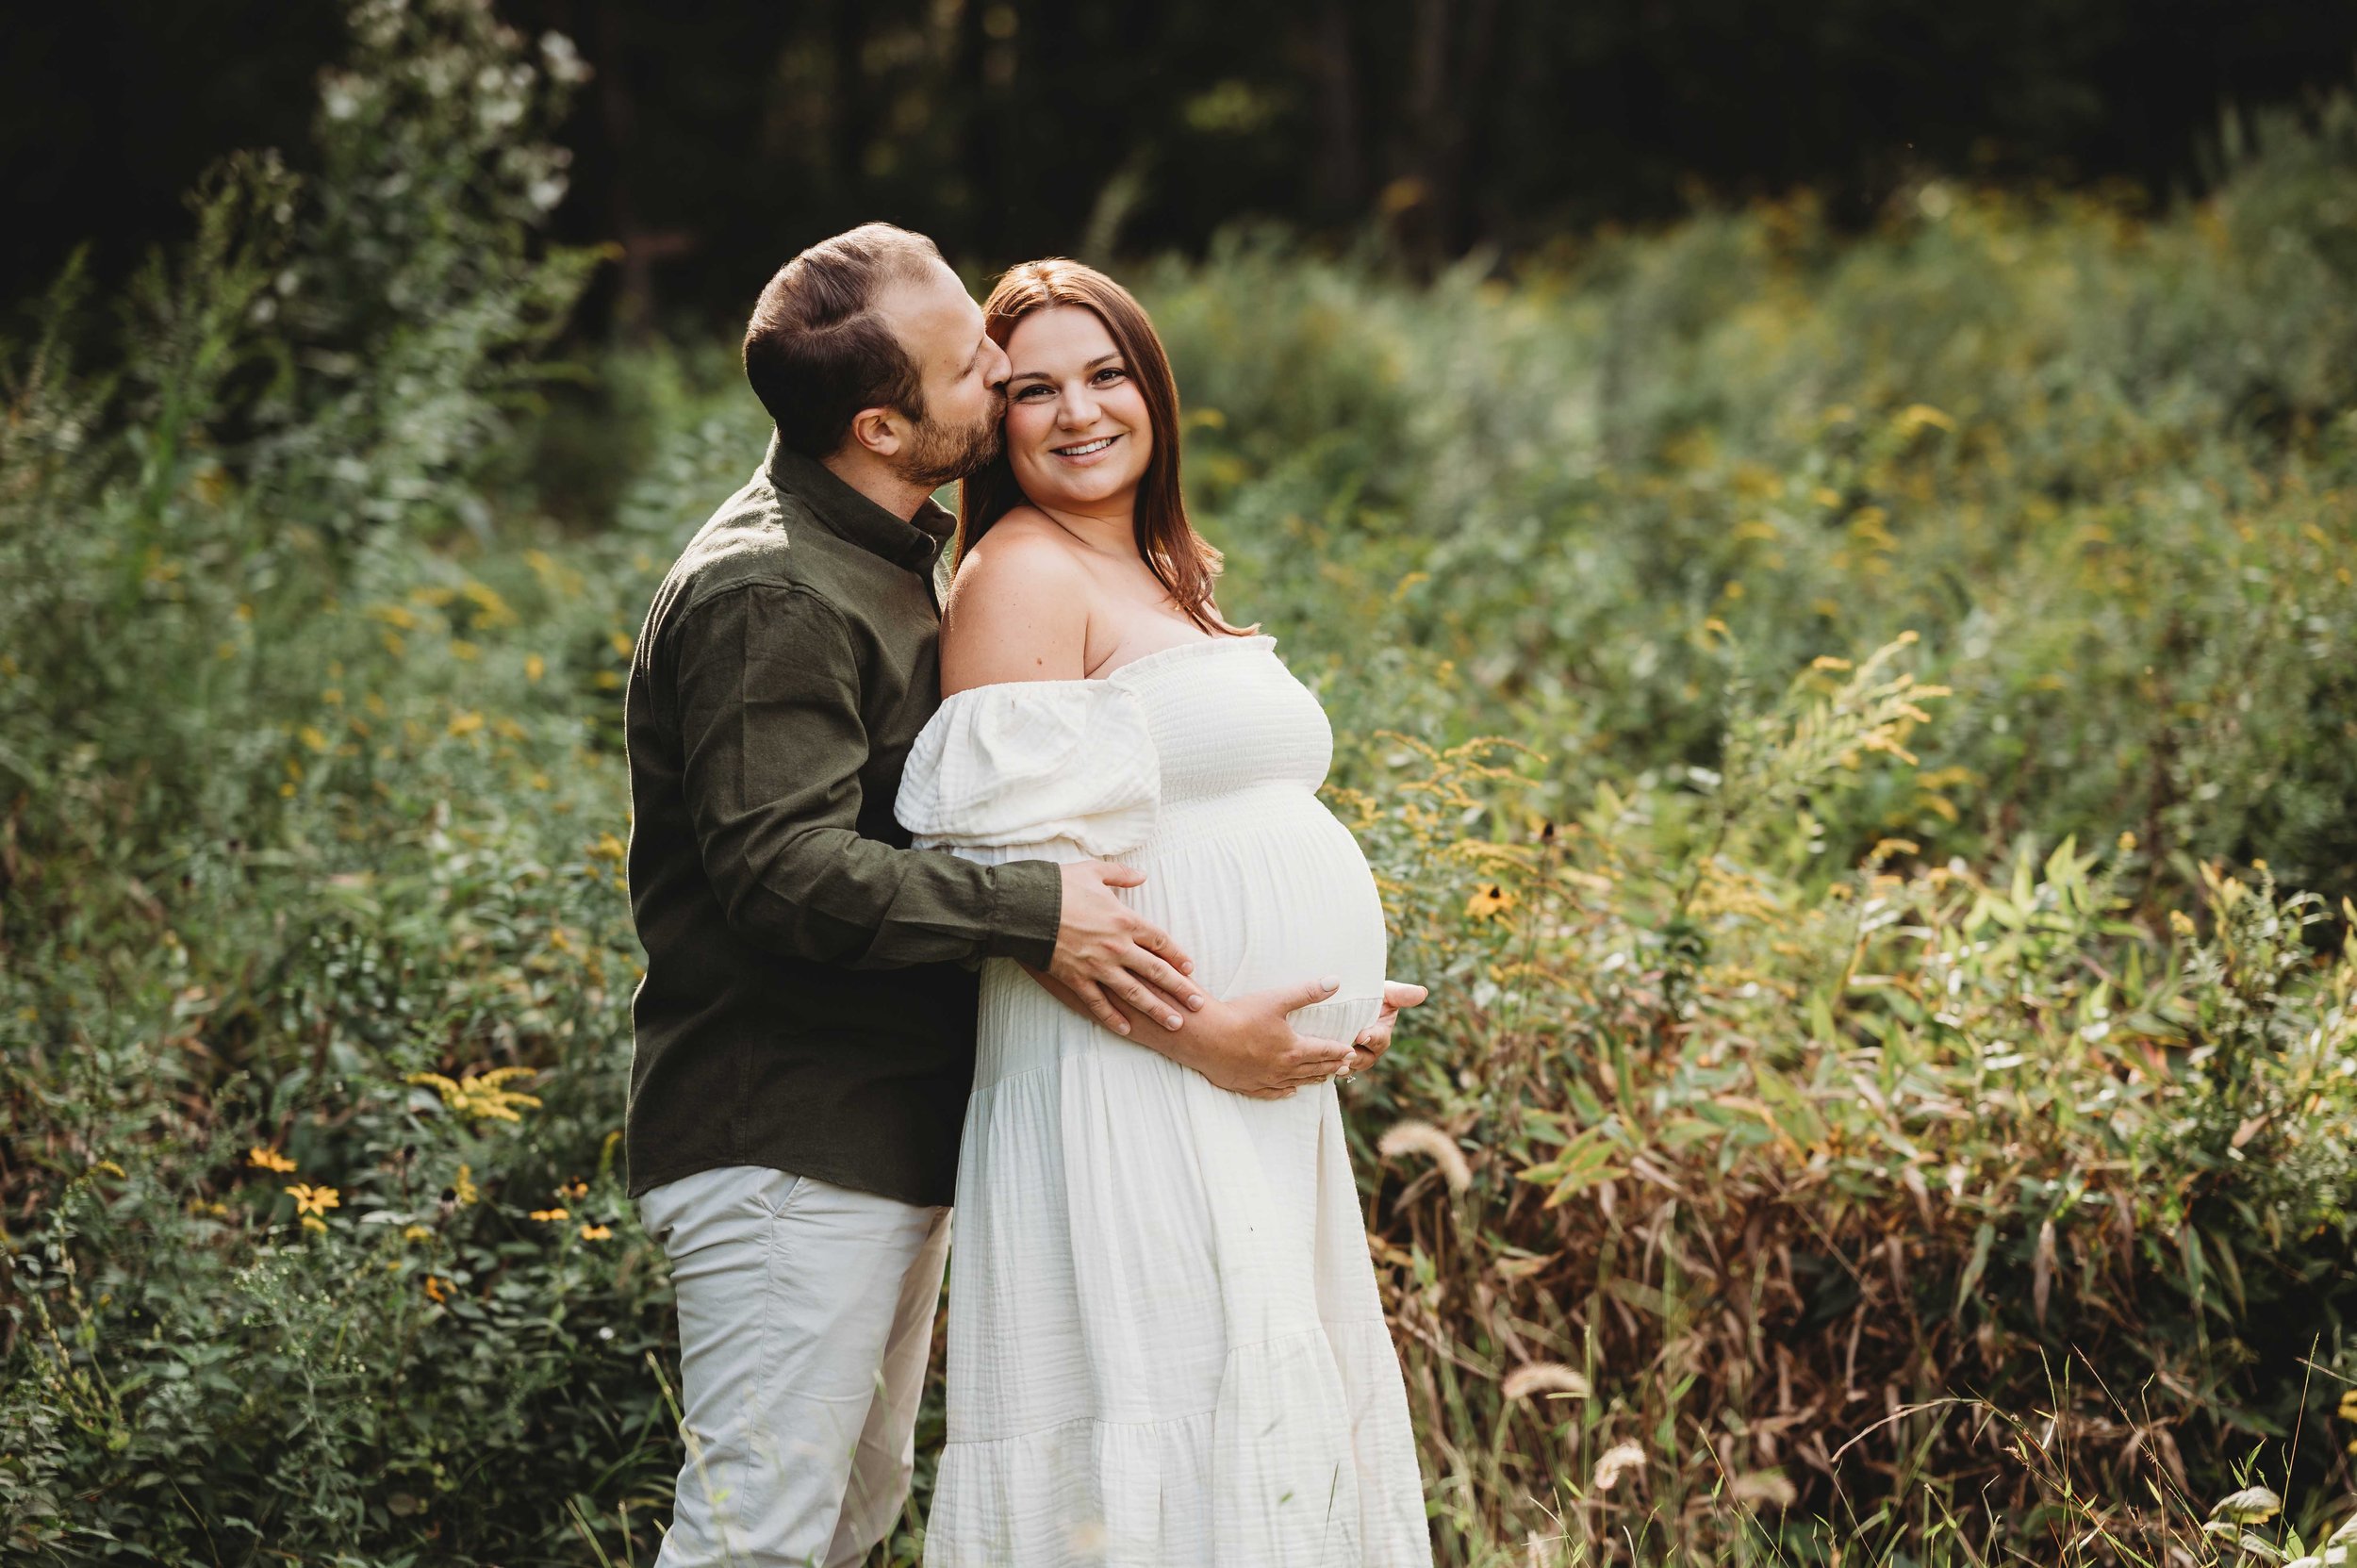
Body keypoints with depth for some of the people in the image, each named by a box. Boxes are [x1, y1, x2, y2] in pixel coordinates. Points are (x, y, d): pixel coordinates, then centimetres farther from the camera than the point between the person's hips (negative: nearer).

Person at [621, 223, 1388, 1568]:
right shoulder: (770, 597, -19)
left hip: (892, 1138, 11)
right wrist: (1035, 915, -28)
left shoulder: (894, 554, 16)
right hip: (786, 1142, -11)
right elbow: (782, 867, -28)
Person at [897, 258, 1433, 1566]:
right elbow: (1010, 872, -17)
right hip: (1131, 1097, -9)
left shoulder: (1162, 578, 20)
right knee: (1169, 1458, -10)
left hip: (1263, 1102, 9)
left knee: (1277, 1441, 9)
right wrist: (1205, 1023, -20)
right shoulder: (1023, 573, -8)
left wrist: (1339, 996, 11)